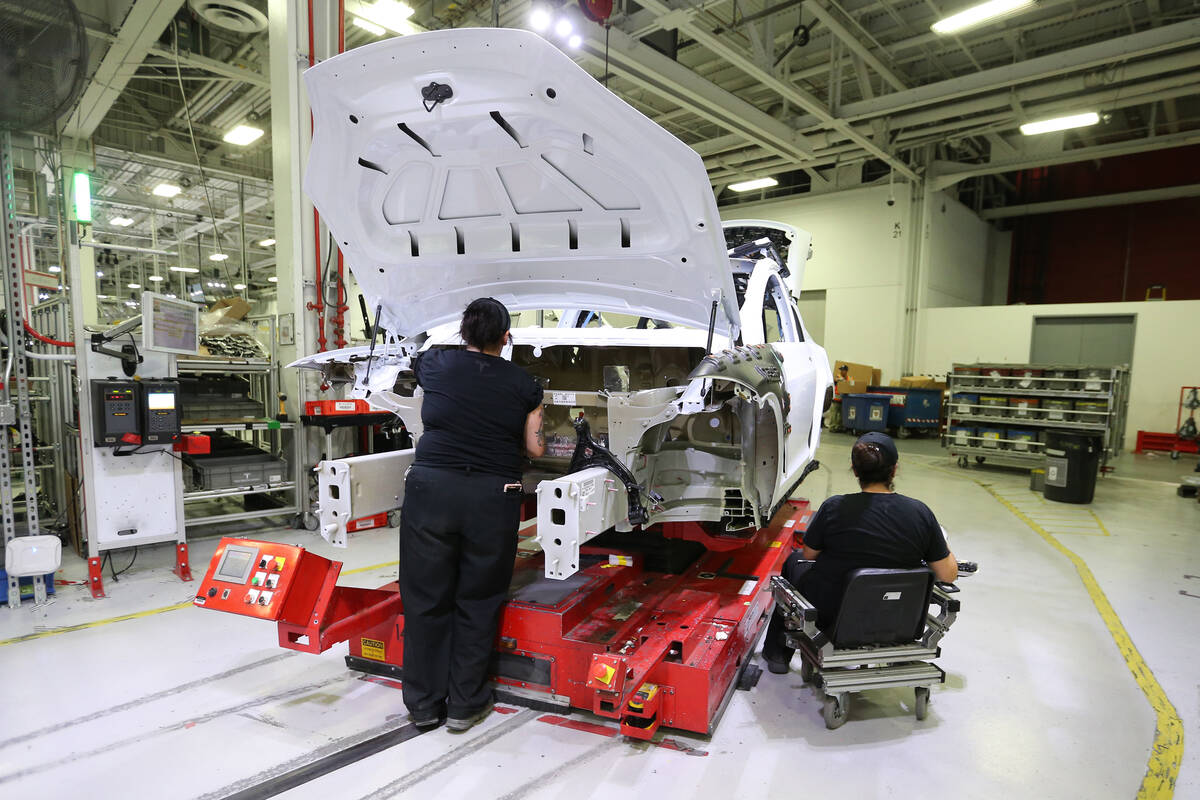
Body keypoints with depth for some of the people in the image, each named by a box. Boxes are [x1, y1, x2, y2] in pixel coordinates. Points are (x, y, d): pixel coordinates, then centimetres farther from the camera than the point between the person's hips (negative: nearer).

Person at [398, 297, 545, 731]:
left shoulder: (435, 366, 5)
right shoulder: (523, 384, 3)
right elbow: (535, 448, 5)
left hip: (431, 490, 1)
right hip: (492, 498, 0)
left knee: (426, 598, 13)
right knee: (477, 602, 13)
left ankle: (423, 704, 26)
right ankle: (465, 704, 24)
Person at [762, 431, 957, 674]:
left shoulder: (834, 508, -21)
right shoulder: (920, 512, -14)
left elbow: (809, 554, -4)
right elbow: (948, 575, -6)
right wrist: (943, 545, 14)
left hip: (830, 616, -3)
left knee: (794, 561, 27)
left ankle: (776, 653, 40)